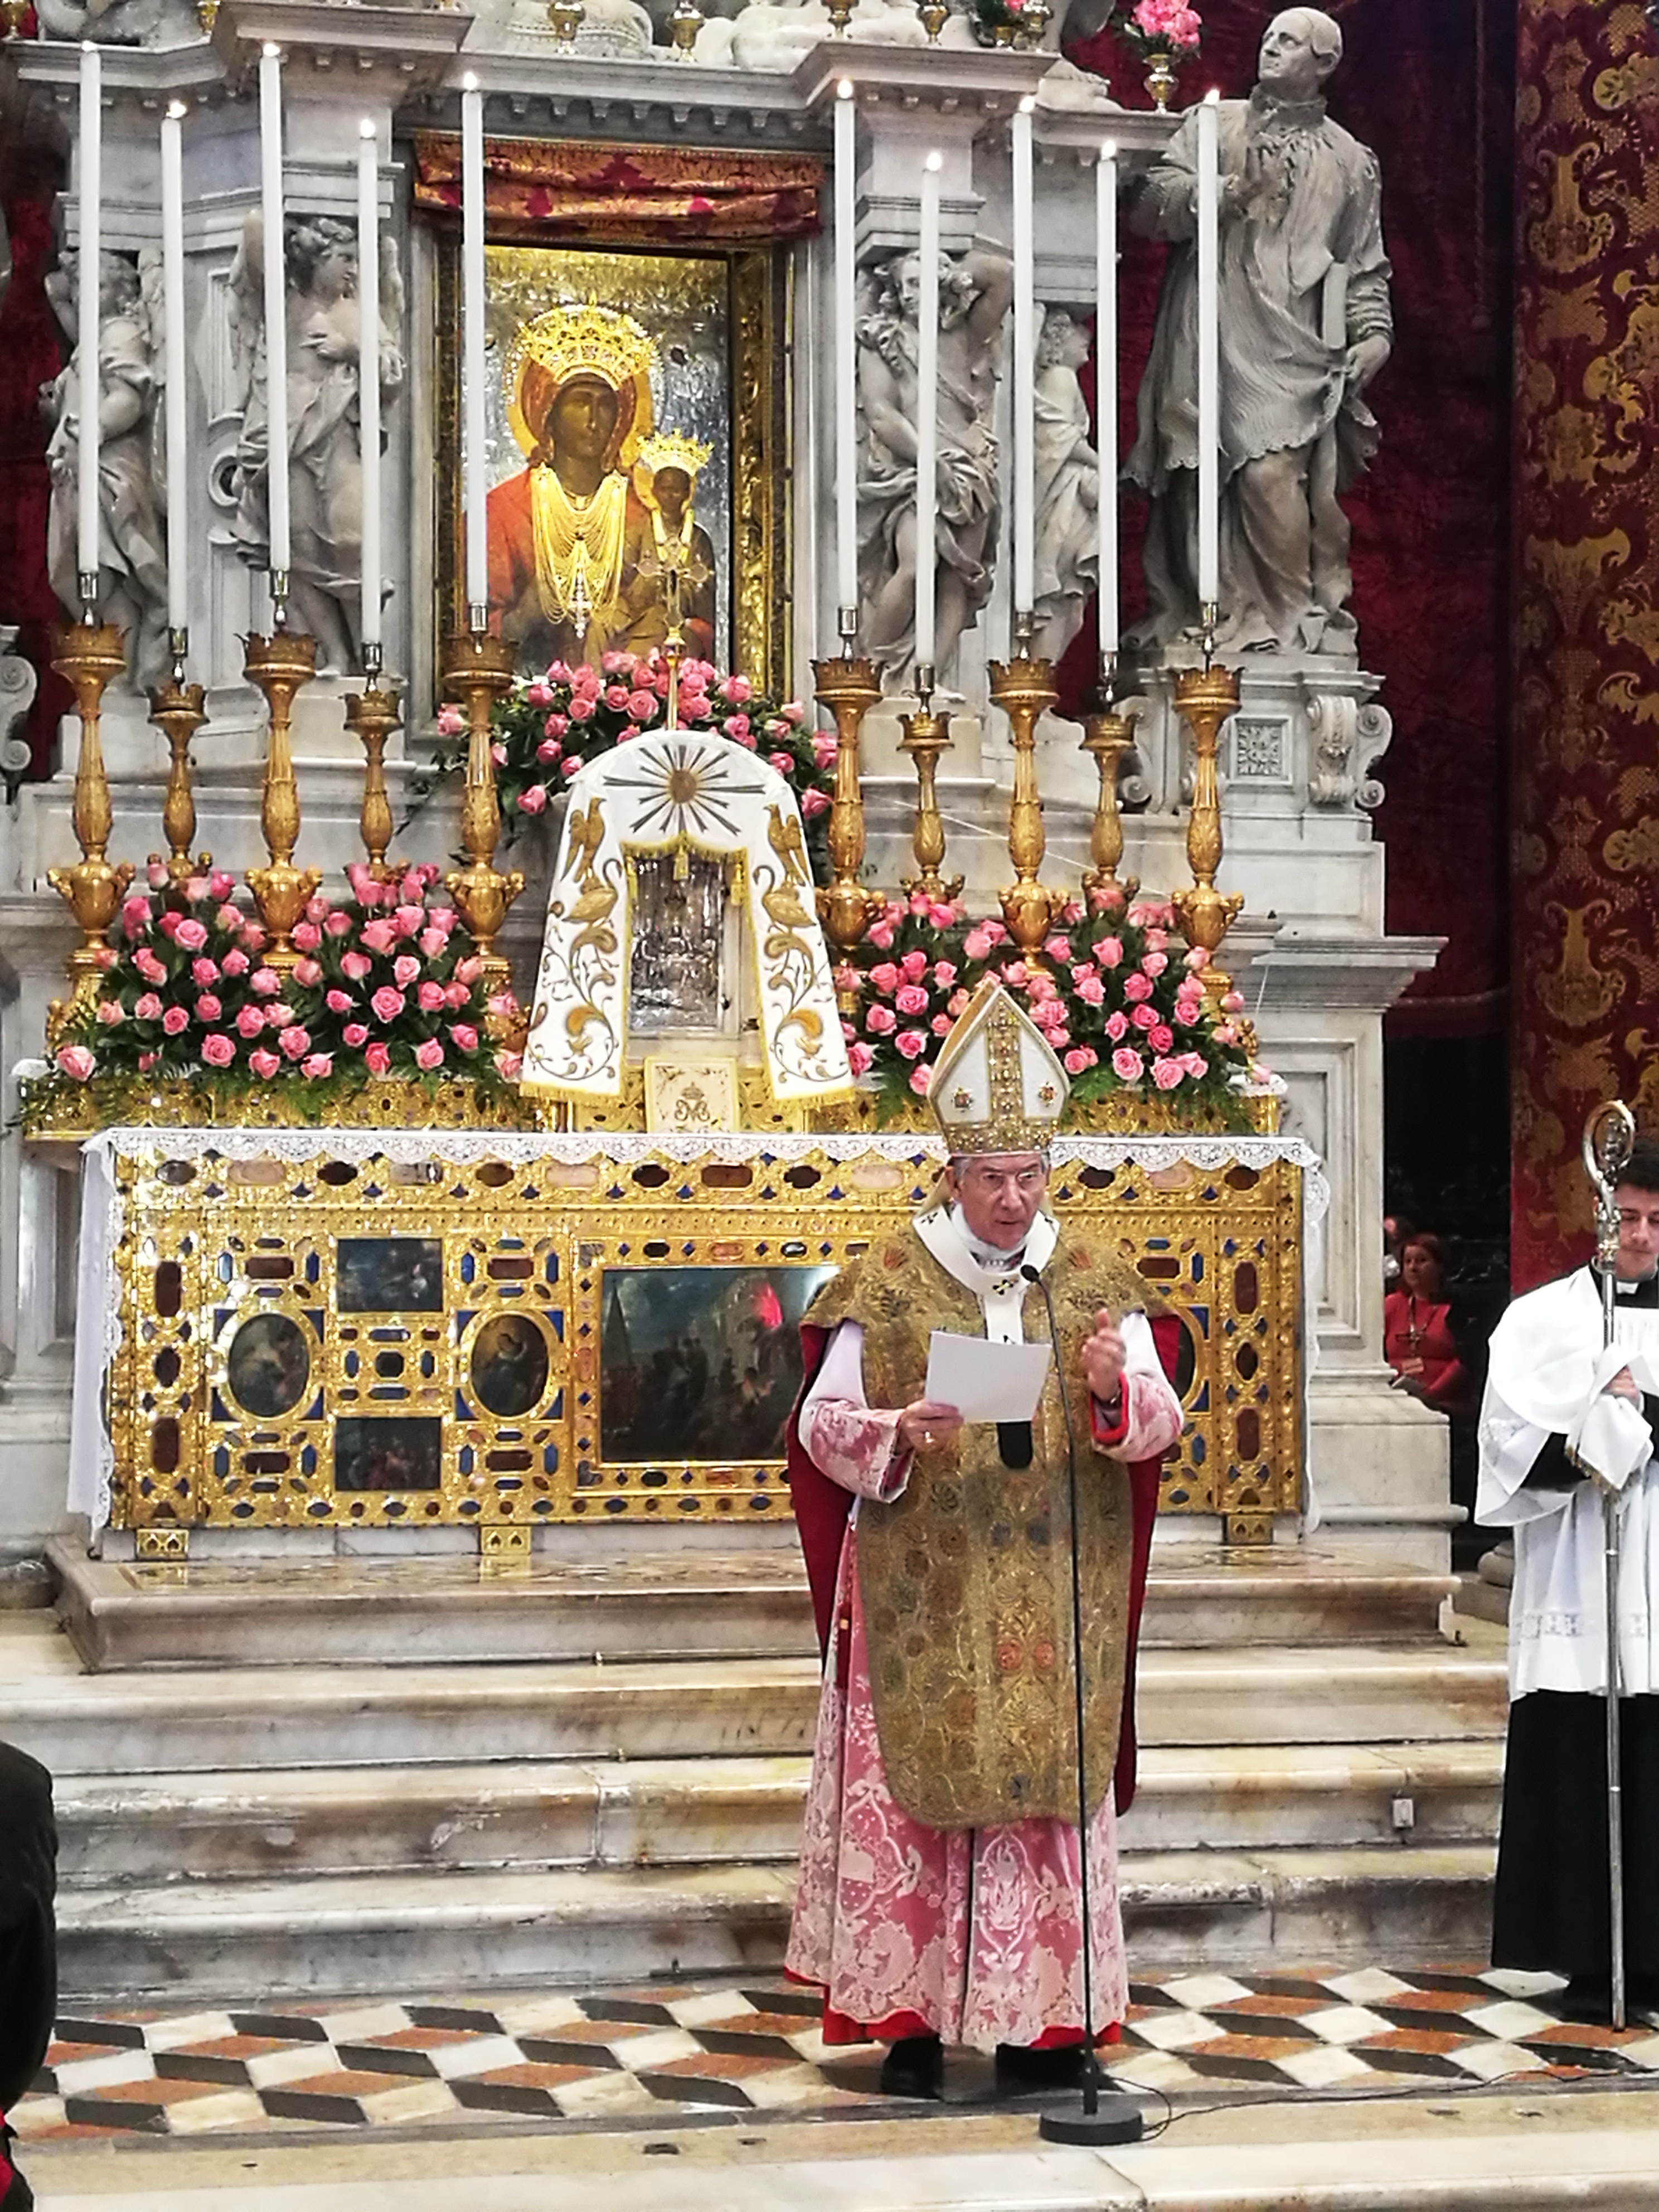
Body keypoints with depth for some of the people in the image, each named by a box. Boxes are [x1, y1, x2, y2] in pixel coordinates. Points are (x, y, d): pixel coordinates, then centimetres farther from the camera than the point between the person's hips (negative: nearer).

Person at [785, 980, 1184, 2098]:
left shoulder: (1096, 1281, 6)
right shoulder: (886, 1280, 0)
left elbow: (1160, 1421, 3)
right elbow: (822, 1423, 1)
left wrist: (1114, 1389, -19)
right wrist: (898, 1433, -19)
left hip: (1055, 1596, 2)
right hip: (920, 1592, -2)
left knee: (1051, 1796, 2)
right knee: (910, 1798, -3)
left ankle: (1039, 2019, 10)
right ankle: (910, 2017, 6)